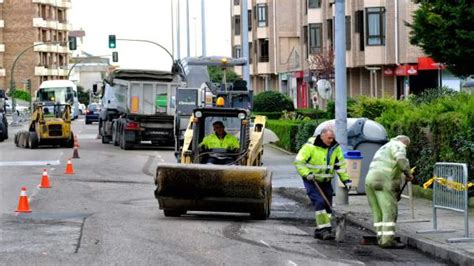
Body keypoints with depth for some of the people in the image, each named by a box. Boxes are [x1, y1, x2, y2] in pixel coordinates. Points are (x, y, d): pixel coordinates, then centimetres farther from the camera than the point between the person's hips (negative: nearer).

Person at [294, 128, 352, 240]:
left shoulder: (335, 148, -1)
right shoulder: (311, 146, -17)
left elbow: (340, 164, 6)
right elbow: (298, 162, -14)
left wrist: (345, 179, -3)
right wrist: (307, 173, -26)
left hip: (326, 181, 6)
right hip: (311, 180, -6)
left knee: (327, 204, 5)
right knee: (319, 202, -21)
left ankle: (319, 231, 15)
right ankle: (324, 228, -22)